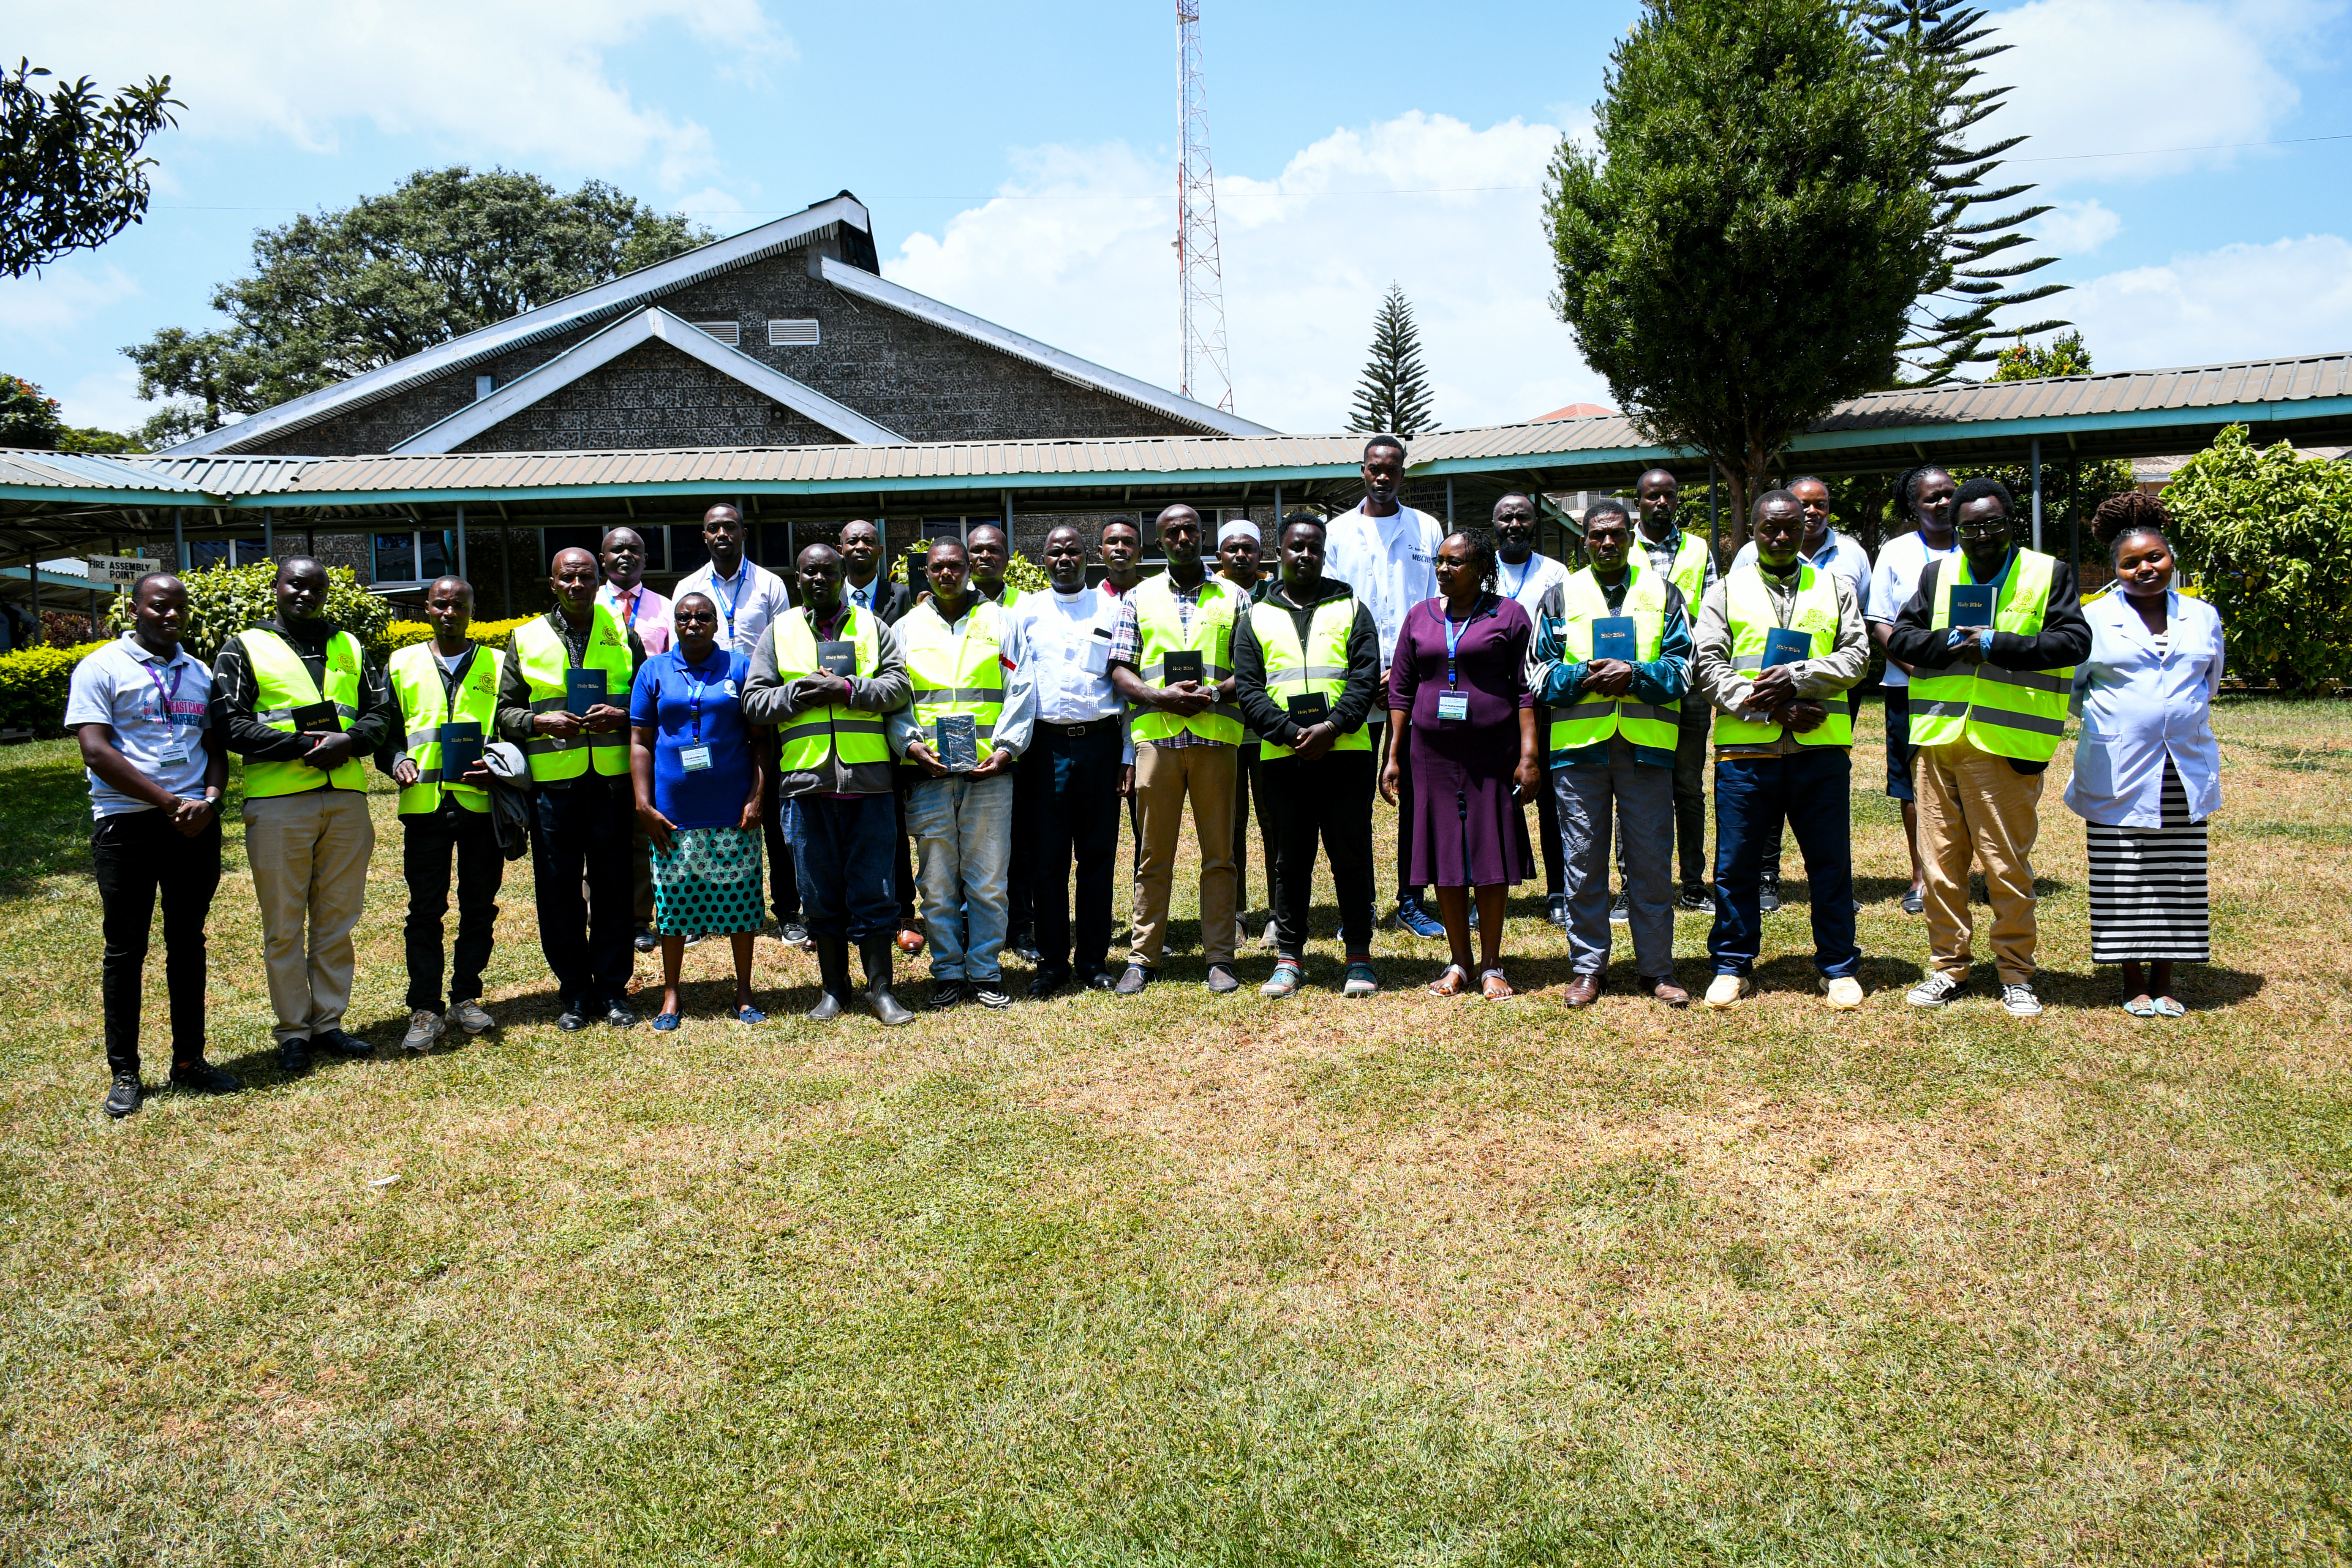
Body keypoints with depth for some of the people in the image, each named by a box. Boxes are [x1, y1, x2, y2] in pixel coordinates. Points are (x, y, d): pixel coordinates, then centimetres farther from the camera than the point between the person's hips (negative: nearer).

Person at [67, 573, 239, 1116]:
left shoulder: (200, 673, 15)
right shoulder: (101, 668, -2)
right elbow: (96, 752, -11)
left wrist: (210, 799, -6)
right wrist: (169, 803, -15)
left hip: (195, 824, 5)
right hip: (127, 824, -4)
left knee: (188, 943, 10)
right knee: (126, 949, 3)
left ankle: (189, 1061, 19)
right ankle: (124, 1073, 12)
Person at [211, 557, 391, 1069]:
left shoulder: (349, 647, 16)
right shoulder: (245, 649, 4)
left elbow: (380, 710, 11)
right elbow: (231, 724, -6)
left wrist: (350, 742, -10)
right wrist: (304, 745, -16)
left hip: (346, 799, 4)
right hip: (279, 802, -3)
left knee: (337, 920, 9)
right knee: (284, 926, 3)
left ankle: (328, 1021, 20)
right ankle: (293, 1032, 12)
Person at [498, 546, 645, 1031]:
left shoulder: (623, 635, 11)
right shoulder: (525, 640, 11)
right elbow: (504, 711, 10)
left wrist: (621, 717, -8)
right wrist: (540, 722, -9)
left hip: (613, 781, 0)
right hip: (553, 784, 0)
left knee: (614, 887, 3)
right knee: (558, 890, 3)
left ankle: (612, 990, 14)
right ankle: (574, 992, 14)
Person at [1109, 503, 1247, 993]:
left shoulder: (1233, 597, 12)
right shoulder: (1138, 597, 13)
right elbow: (1120, 671, 8)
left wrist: (1214, 694, -12)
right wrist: (1160, 697, -10)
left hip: (1216, 735, 0)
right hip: (1156, 736, 0)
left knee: (1219, 852, 2)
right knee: (1153, 854, 3)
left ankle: (1220, 957, 9)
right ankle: (1142, 957, 10)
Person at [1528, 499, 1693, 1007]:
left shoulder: (1664, 594, 11)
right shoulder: (1560, 596, 11)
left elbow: (1683, 669, 4)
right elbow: (1538, 673, 6)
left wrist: (1636, 674, -13)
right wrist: (1584, 677, -12)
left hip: (1647, 745, 0)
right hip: (1578, 745, 0)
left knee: (1652, 862, 3)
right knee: (1583, 864, 4)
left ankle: (1657, 969, 14)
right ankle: (1587, 968, 14)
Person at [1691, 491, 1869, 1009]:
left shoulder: (1836, 588, 14)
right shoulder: (1726, 592, 9)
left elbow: (1856, 656, 3)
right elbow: (1707, 666, -2)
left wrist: (1795, 678, -13)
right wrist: (1772, 709, -11)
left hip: (1820, 749, 1)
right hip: (1746, 749, -1)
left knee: (1832, 864, 5)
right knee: (1736, 865, 4)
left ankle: (1839, 967, 18)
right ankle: (1733, 967, 17)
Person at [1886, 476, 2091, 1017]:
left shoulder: (2049, 574, 5)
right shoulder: (1938, 574, 15)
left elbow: (2075, 642, -6)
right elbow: (1900, 637, 9)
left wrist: (1996, 645, -14)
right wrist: (1950, 644, -9)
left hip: (2005, 747, -3)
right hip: (1936, 741, 4)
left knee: (2008, 866, 0)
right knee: (1941, 862, 8)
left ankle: (2016, 975, 14)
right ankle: (1948, 967, 20)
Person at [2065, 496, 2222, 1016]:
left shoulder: (2203, 618, 9)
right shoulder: (2093, 618, 1)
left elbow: (2210, 682, 23)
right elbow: (2068, 687, 9)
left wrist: (2180, 719, 18)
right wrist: (2109, 721, 6)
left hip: (2185, 774, 3)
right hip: (2118, 775, -2)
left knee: (2177, 881, 4)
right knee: (2122, 883, 0)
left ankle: (2164, 982, 15)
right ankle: (2133, 982, 11)